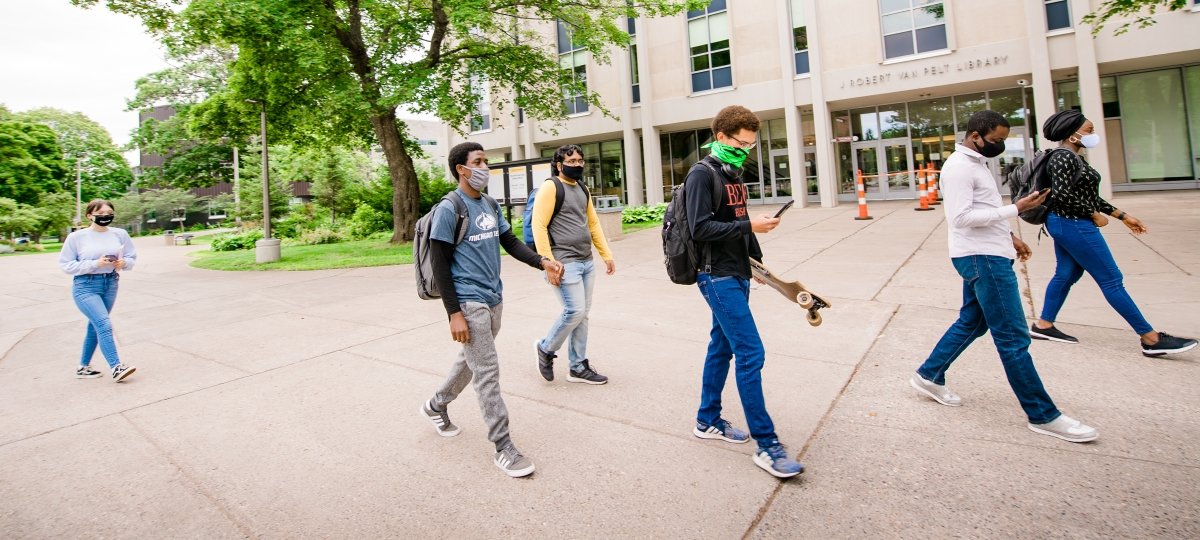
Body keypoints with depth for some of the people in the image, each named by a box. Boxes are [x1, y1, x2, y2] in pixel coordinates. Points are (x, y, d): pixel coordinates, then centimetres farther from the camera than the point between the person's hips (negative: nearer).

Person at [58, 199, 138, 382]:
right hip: (86, 286, -4)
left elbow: (132, 257, 9)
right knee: (104, 325, -15)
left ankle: (83, 367, 28)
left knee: (95, 327, 14)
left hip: (111, 284, 4)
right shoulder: (76, 237, -6)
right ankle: (116, 367, -13)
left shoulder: (120, 234, 2)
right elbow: (66, 264, -5)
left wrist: (124, 263, -13)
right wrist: (95, 264, -18)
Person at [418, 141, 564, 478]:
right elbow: (439, 265, -13)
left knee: (472, 360, 21)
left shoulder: (491, 205, 11)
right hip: (469, 304, -8)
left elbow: (510, 242, 14)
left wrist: (542, 262, -4)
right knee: (488, 372, -4)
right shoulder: (449, 210, -12)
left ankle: (436, 406, 45)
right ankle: (503, 447, 6)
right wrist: (454, 313, -16)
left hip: (494, 300, 8)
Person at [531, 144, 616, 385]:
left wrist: (606, 254, 17)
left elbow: (593, 223, 22)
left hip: (587, 262, 8)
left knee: (582, 314, 9)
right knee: (575, 311, -11)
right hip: (565, 263, -8)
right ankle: (546, 348, 15)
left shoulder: (582, 189, 17)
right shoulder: (550, 187, -8)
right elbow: (539, 227, -14)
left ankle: (578, 367, 18)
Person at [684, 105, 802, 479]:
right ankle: (766, 445, -1)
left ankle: (708, 421, 29)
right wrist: (750, 226, -21)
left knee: (722, 348, 15)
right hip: (718, 277, -9)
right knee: (751, 354, -9)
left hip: (737, 275, 9)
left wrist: (757, 259, 18)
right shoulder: (702, 174, -11)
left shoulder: (733, 174, 16)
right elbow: (701, 229, -20)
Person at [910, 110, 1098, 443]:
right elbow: (962, 217, -22)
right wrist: (1016, 209, -22)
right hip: (983, 259, -11)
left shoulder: (975, 163, 17)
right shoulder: (959, 167, -15)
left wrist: (1009, 235, 16)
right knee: (1013, 338, -5)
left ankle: (929, 376, 27)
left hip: (987, 256, 11)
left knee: (971, 322, 18)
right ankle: (1043, 416, 4)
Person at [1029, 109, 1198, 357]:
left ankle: (1043, 325, 19)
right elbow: (1062, 194, -25)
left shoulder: (1072, 158, 14)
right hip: (1073, 226, -10)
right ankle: (1151, 339, 5)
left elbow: (1087, 195, 18)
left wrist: (1123, 215, 17)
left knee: (1066, 275, 14)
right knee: (1111, 280, -3)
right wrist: (1095, 215, -15)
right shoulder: (1063, 157, -16)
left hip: (1065, 225, 10)